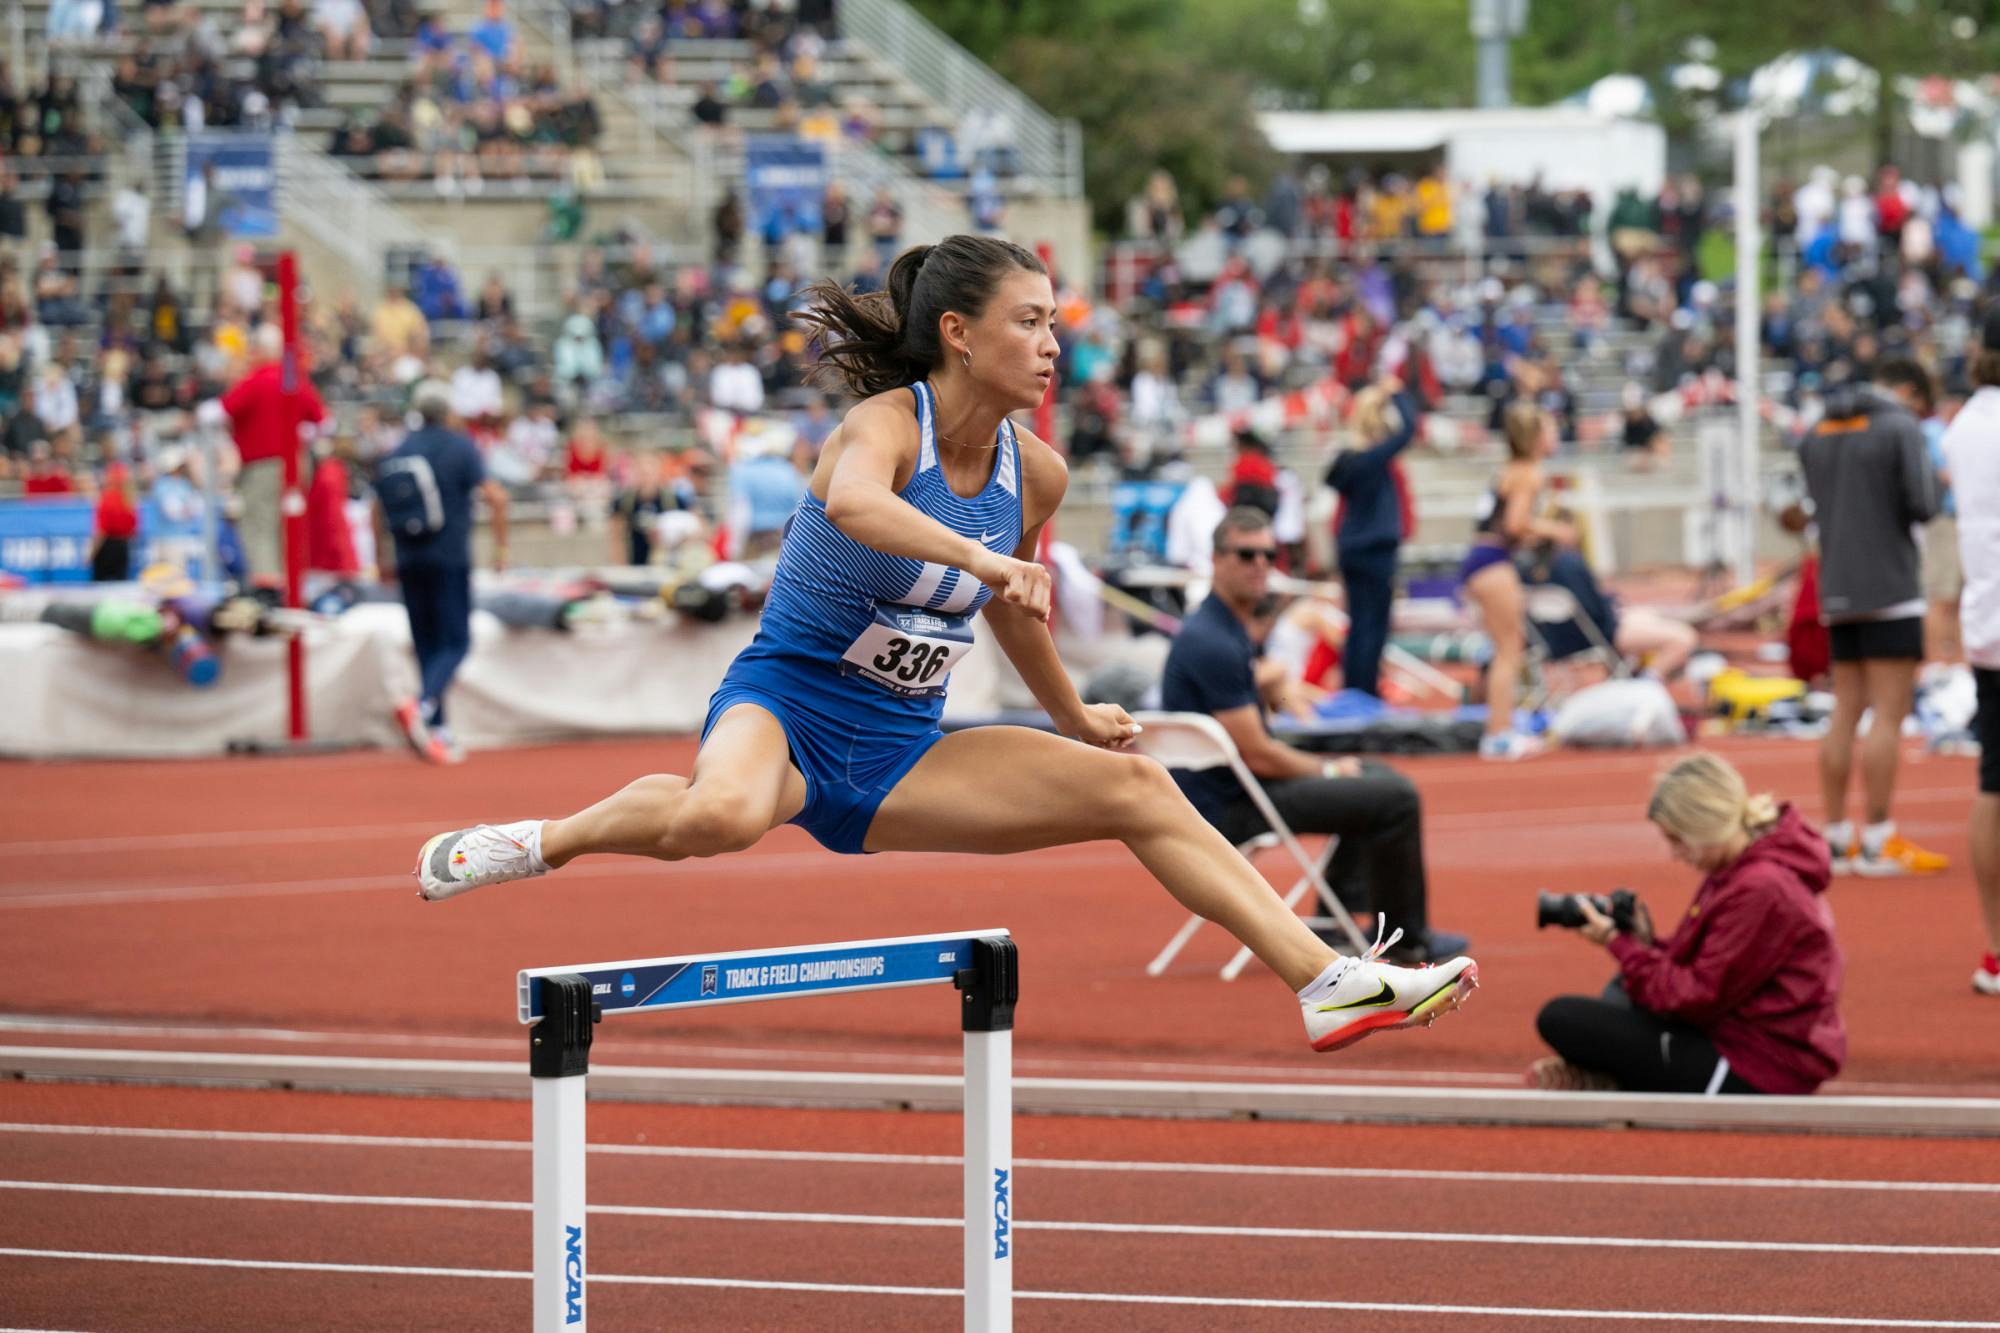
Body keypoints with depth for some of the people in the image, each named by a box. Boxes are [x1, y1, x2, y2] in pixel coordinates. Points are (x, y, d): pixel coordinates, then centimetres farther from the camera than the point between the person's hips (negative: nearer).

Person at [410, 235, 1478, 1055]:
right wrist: (985, 556, -54)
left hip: (900, 752, 7)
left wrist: (1072, 717, 34)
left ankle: (1331, 983, -4)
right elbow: (852, 504, -43)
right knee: (720, 816, -41)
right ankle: (546, 840, -11)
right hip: (787, 703, -7)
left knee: (1135, 787, -4)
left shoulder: (1033, 474, 4)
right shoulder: (889, 423, -16)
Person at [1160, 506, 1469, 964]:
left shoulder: (1231, 628, 11)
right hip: (1228, 810, -11)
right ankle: (1404, 939, 2)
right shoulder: (1213, 643, -23)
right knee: (1395, 798, -13)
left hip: (1231, 790, 11)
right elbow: (1257, 755, -21)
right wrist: (1329, 770, -5)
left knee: (1377, 777, 24)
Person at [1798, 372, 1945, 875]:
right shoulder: (1901, 427, -8)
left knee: (1845, 712, 9)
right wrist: (1931, 476, 8)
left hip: (1837, 591, 7)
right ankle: (1878, 842, -9)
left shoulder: (1816, 436, 13)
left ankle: (1837, 837, 9)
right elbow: (1923, 506, -11)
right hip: (1890, 586, -7)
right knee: (1889, 714, -6)